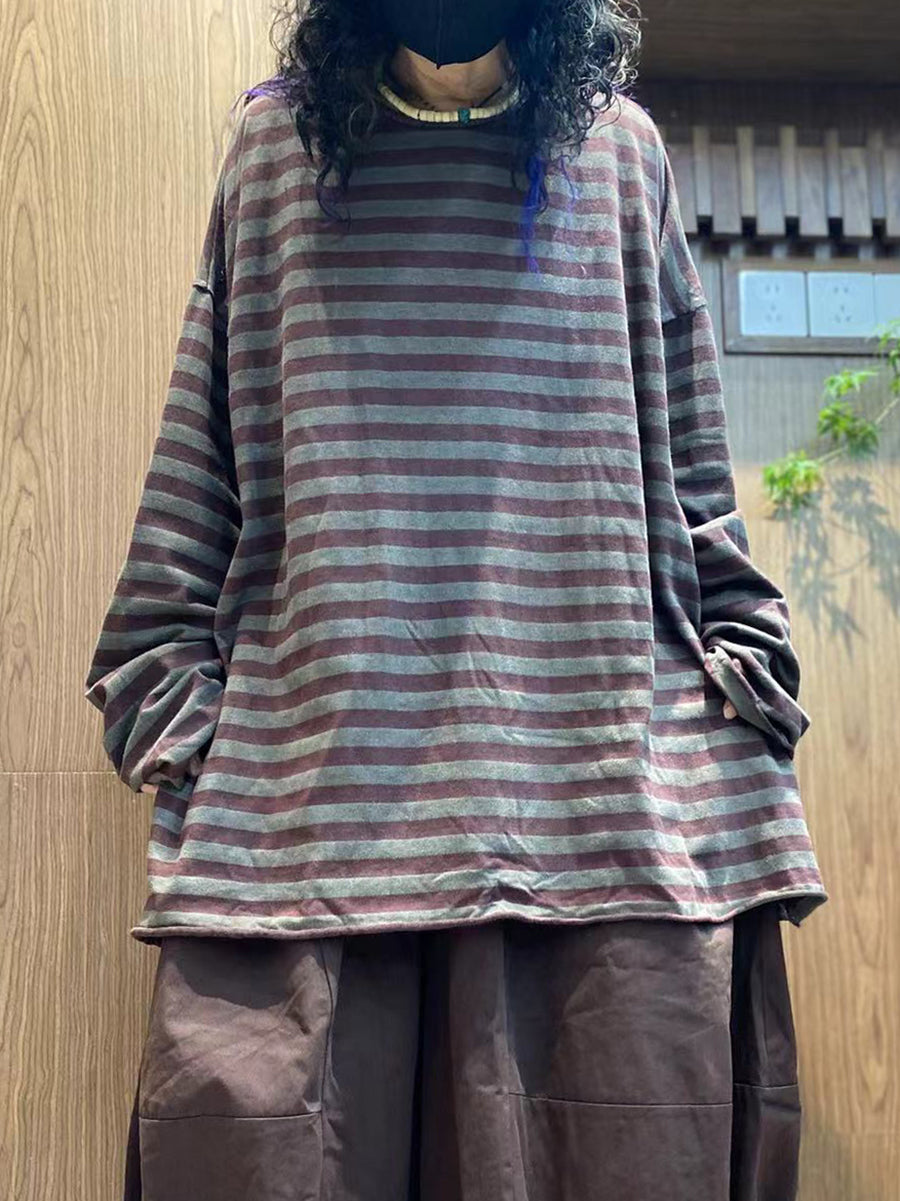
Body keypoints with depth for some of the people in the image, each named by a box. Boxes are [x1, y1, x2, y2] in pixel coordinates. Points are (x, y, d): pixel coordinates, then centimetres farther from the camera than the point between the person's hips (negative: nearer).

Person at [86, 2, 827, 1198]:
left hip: (607, 767, 1)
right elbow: (200, 443, 12)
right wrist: (166, 688, 4)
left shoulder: (619, 147, 16)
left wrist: (741, 678, 7)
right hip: (311, 764, 0)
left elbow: (691, 462, 15)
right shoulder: (277, 138, 16)